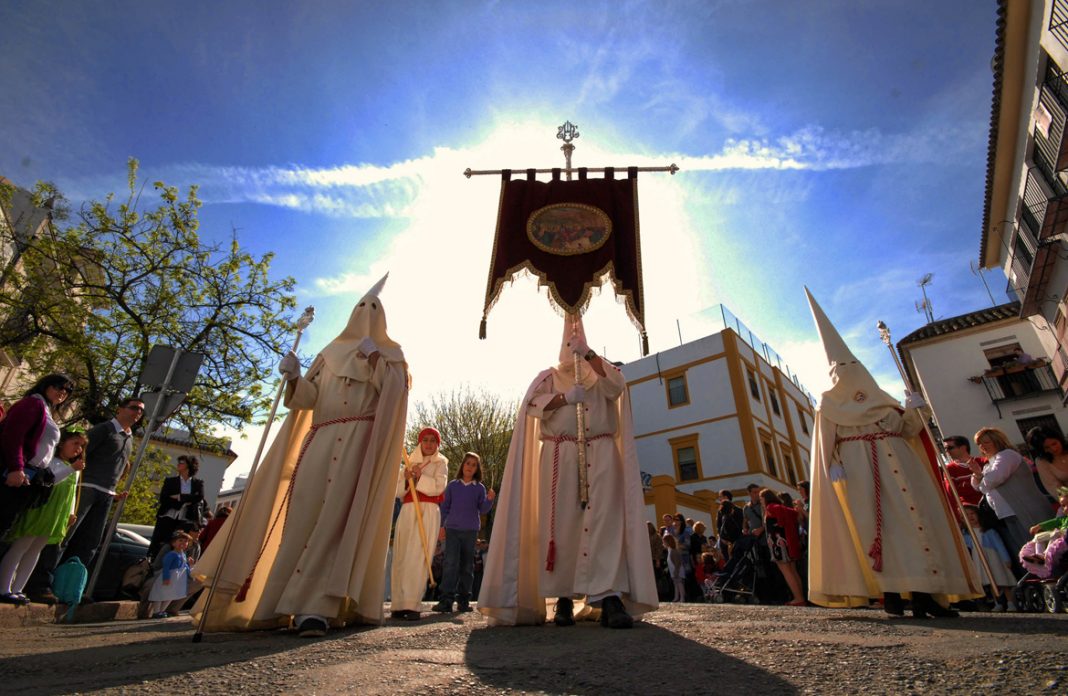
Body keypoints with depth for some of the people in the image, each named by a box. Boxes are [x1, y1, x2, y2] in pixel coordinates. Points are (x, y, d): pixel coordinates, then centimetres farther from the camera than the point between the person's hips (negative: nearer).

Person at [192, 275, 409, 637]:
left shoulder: (390, 355, 15)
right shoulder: (330, 353, 24)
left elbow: (396, 393, -2)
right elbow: (309, 397, 13)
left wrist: (376, 362, -13)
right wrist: (294, 378, -7)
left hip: (358, 443, -4)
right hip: (320, 441, 4)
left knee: (337, 516, -15)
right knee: (303, 515, -3)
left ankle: (318, 605, -18)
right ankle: (282, 601, 3)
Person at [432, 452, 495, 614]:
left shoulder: (479, 488, 6)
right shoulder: (452, 485, 6)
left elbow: (482, 510, 2)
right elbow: (444, 506, 10)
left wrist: (489, 500, -15)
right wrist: (441, 525, 2)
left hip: (471, 530, 1)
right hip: (453, 529, -1)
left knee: (467, 566, 6)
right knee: (451, 563, -9)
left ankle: (463, 600, 16)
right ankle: (446, 600, -6)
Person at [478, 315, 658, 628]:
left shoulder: (599, 373, 21)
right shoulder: (548, 376, 18)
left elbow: (617, 386, -3)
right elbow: (534, 405, -1)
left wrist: (588, 352, -7)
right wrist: (569, 396, -13)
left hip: (601, 456, 1)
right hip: (560, 457, 0)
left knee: (603, 521, -11)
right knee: (562, 524, -4)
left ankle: (609, 597, -15)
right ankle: (564, 597, 3)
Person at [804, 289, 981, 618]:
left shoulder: (881, 399, 22)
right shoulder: (829, 403, 10)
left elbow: (907, 430, 15)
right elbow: (827, 441, 0)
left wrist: (913, 410, -3)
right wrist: (833, 466, -13)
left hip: (895, 464, 4)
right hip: (859, 470, -4)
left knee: (913, 518, -5)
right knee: (874, 524, -9)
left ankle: (924, 592, -2)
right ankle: (889, 592, -6)